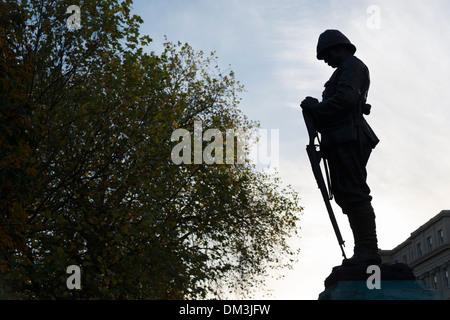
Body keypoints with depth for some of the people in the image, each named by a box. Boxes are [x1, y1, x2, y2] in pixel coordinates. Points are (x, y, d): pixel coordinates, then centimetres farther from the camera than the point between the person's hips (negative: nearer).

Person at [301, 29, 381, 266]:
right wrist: (316, 109, 9)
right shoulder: (345, 71, 31)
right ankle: (364, 252, 4)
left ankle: (368, 252, -19)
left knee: (353, 192, -16)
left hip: (348, 138, -10)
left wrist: (315, 107, -6)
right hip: (342, 140, 10)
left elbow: (345, 98, -16)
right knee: (345, 193, 5)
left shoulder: (352, 65, 1)